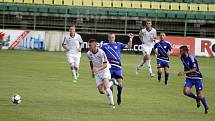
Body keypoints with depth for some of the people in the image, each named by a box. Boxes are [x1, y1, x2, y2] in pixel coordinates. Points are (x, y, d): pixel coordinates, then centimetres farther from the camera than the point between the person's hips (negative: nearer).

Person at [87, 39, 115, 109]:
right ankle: (111, 83, 27)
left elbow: (105, 65, -23)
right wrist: (92, 71, 24)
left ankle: (112, 104, -16)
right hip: (97, 73, 6)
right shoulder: (89, 54, -4)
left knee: (105, 86, -27)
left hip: (105, 70, -6)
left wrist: (98, 69, -39)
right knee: (101, 91, -4)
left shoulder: (101, 53, -22)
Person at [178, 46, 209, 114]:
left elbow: (195, 69, -29)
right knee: (186, 91, -17)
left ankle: (206, 107, 21)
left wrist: (185, 72, -35)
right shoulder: (182, 58, 1)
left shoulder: (191, 58, -23)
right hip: (189, 78, 6)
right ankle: (197, 99, 10)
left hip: (197, 78, -6)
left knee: (199, 95, -3)